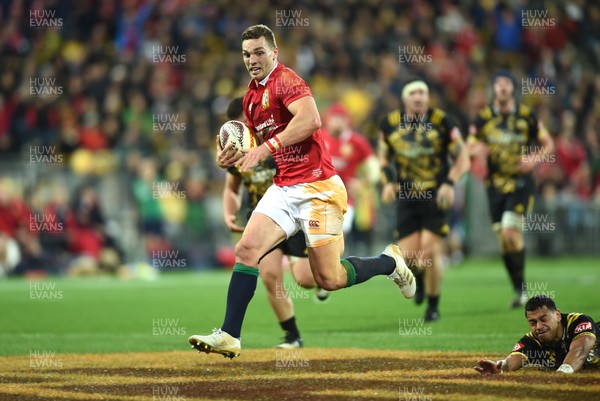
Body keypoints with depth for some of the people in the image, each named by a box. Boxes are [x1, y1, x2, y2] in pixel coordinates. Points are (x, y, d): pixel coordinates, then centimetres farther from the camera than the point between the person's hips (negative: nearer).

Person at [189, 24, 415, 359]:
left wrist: (266, 148, -30)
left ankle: (389, 262, 21)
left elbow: (311, 119, -30)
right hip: (283, 189, 8)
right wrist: (235, 158, 6)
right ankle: (229, 336, -10)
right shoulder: (252, 96, 15)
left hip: (317, 189, -8)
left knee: (329, 279, -6)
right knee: (247, 249, -11)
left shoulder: (285, 79, -12)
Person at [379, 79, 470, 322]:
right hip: (406, 196, 2)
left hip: (436, 195, -2)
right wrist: (388, 181, -2)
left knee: (430, 250, -11)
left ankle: (433, 306, 9)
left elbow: (462, 158, 0)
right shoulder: (390, 124, 1)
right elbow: (384, 157, 16)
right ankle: (420, 278, 33)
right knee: (408, 256, -6)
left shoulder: (442, 122, -7)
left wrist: (449, 183, -15)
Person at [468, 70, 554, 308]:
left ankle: (522, 288, -4)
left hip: (520, 183, -3)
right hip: (495, 184, 3)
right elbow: (469, 147, 6)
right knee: (503, 239, 3)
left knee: (510, 232, -17)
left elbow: (547, 143, 7)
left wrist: (534, 159, -12)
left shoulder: (526, 116, -2)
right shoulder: (483, 118, 2)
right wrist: (477, 149, -18)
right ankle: (519, 289, 16)